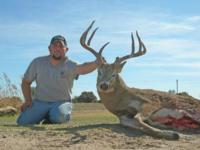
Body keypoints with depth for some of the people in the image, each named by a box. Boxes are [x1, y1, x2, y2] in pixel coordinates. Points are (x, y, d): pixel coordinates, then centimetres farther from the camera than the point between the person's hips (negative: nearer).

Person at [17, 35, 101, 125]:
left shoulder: (69, 65, -11)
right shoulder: (37, 62, 0)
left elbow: (81, 68, -35)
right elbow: (26, 82, 12)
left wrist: (97, 62, -56)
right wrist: (28, 100, -1)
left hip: (61, 103, -2)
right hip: (39, 102, 2)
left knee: (60, 117, -35)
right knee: (23, 122, -20)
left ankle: (49, 119, 4)